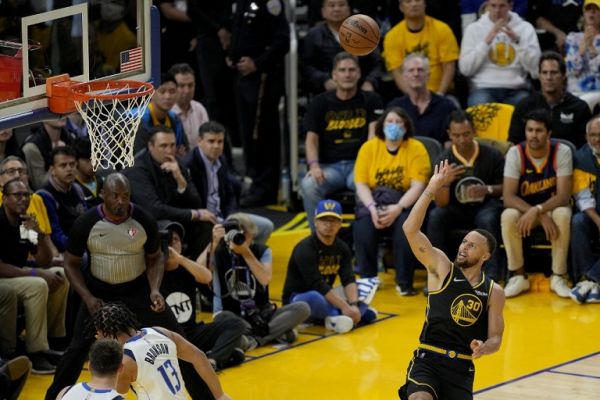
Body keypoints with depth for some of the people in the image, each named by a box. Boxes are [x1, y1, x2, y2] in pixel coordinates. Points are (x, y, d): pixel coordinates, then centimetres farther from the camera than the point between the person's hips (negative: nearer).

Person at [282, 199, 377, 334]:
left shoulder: (342, 248, 2)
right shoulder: (305, 249, -18)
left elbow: (348, 280, -9)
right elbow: (318, 286, -26)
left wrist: (353, 305, -29)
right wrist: (346, 307, -32)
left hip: (325, 299, 7)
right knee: (314, 298, -40)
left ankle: (334, 318, -25)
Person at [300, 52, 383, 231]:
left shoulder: (371, 100, 11)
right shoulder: (320, 103, 13)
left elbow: (374, 134, -1)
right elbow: (312, 138, 6)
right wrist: (314, 165, -15)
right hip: (329, 165, 1)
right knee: (308, 185, -32)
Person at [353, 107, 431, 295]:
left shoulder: (416, 149, -1)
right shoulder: (369, 147, 4)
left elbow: (418, 186, -10)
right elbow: (361, 184, -2)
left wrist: (398, 208, -24)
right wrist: (372, 207, -20)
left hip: (404, 202, -1)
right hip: (373, 200, 1)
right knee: (363, 223, -31)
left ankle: (404, 282, -23)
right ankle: (367, 279, -17)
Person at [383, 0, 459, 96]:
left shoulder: (442, 29, 0)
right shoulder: (392, 37, 0)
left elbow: (449, 68, -2)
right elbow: (397, 72, -4)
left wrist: (439, 94, -15)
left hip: (440, 94, 1)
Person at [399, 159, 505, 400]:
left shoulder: (493, 292, 5)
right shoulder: (442, 268, -1)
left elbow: (495, 338, 5)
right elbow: (410, 229, -13)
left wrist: (484, 348, -21)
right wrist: (432, 189, -19)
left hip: (462, 368, 3)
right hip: (428, 359, -3)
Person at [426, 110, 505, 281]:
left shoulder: (492, 155, -9)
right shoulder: (443, 160, -7)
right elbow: (441, 204, -10)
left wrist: (488, 190, -22)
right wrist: (445, 182, -32)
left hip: (485, 206, -2)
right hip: (457, 210, 2)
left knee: (488, 219, -36)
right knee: (435, 216, -28)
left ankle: (492, 275, -29)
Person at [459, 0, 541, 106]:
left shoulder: (525, 28, 7)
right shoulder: (474, 28, 7)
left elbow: (535, 69, -2)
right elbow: (465, 69, -2)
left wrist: (518, 41, -13)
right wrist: (486, 41, -10)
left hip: (516, 89, 0)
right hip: (484, 88, 0)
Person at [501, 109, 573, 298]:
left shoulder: (562, 152, -17)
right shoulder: (515, 153, -16)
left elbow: (563, 196, -21)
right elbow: (508, 197, -22)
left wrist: (537, 211, -38)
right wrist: (541, 216, -34)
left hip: (552, 207, -1)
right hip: (524, 208, 1)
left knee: (563, 215, -35)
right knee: (508, 217, -32)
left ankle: (558, 277, -20)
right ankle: (518, 276, -15)